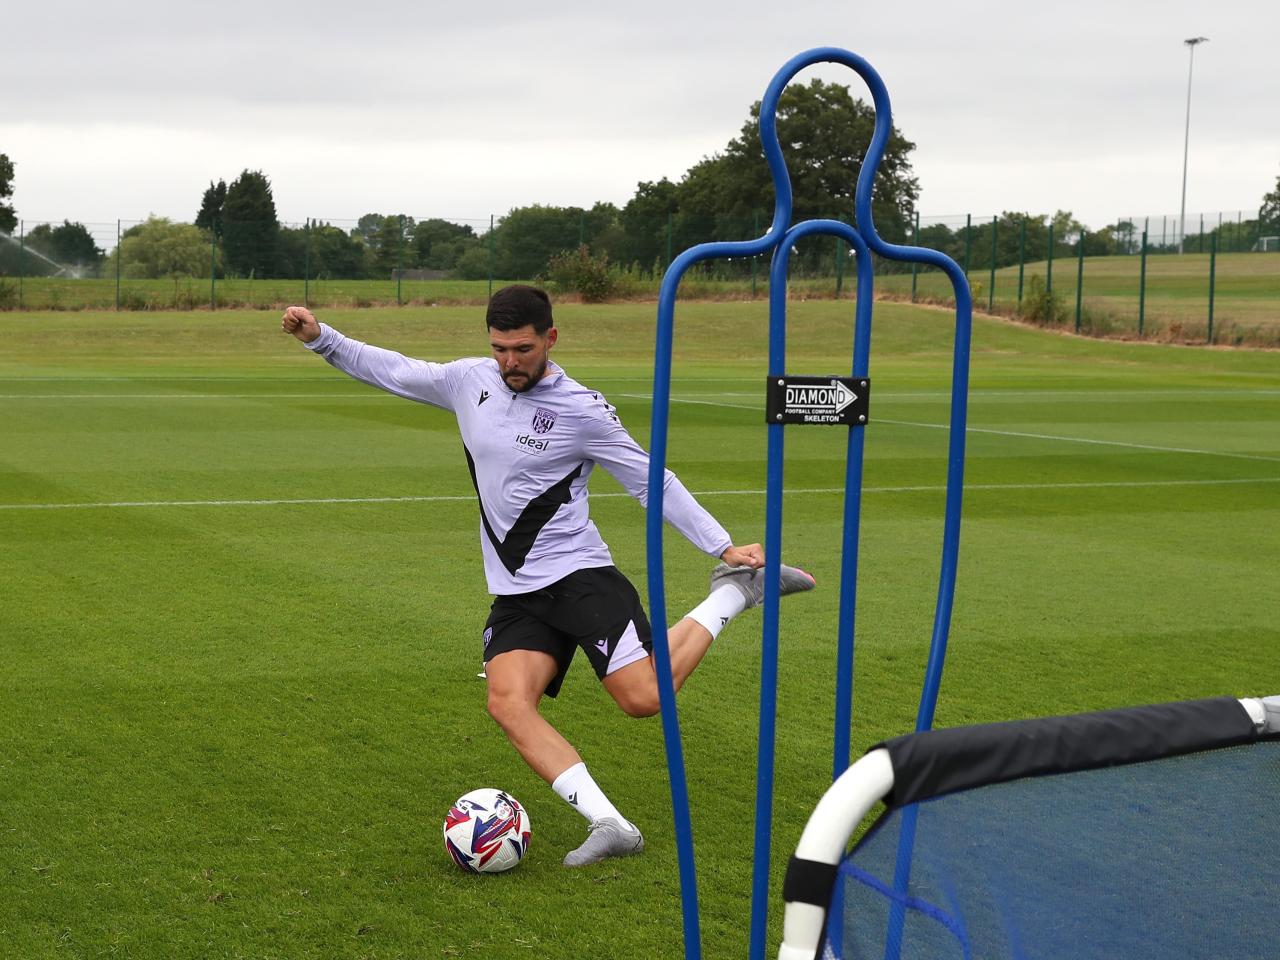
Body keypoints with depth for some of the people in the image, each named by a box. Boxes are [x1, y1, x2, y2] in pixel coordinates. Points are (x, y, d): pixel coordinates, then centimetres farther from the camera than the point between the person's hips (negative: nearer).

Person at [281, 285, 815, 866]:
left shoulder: (582, 409, -8)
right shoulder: (470, 381, 6)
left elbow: (651, 482, -3)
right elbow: (390, 370, 20)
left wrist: (723, 545, -7)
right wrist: (319, 336, 11)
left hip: (579, 575, -5)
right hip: (514, 594, 5)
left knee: (643, 697, -17)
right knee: (507, 701, -21)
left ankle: (736, 590, 7)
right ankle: (610, 826, -22)